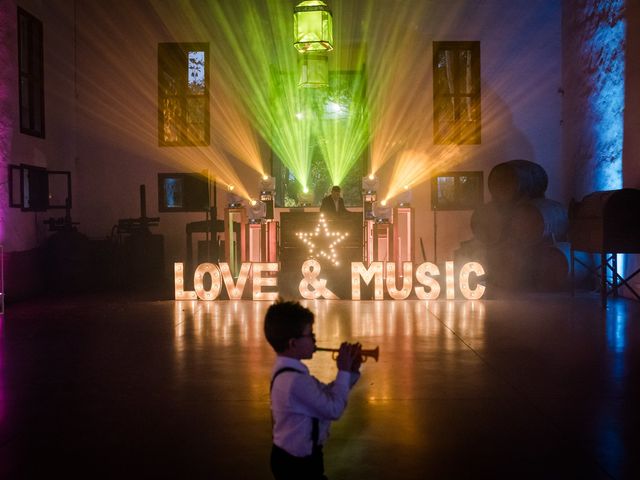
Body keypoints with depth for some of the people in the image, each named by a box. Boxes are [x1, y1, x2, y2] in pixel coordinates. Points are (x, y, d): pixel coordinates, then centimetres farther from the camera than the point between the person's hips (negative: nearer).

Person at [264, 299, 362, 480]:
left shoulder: (287, 371, 3)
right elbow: (333, 409, -25)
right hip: (297, 464, -9)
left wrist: (352, 371, -3)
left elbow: (326, 394, 8)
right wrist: (344, 371, -16)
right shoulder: (294, 380, -31)